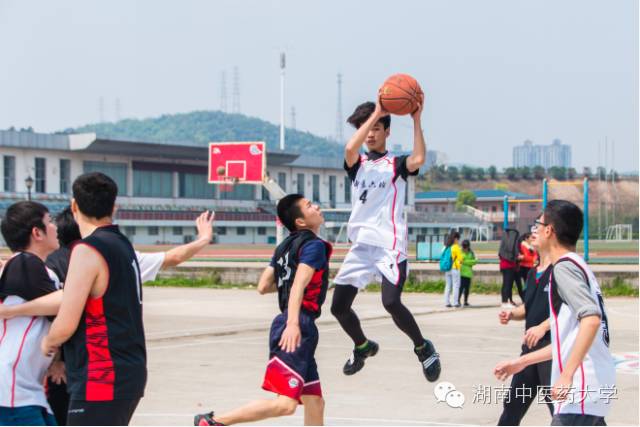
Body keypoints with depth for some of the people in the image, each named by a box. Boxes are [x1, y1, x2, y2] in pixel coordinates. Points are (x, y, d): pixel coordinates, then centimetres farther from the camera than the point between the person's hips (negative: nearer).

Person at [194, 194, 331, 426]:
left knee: (315, 403, 11)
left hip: (295, 329, 10)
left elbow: (263, 286, 17)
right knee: (285, 404, -16)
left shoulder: (286, 246, 18)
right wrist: (293, 323, -35)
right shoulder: (315, 245, -8)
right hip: (297, 329, -10)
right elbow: (299, 284, -23)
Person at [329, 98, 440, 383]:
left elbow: (418, 160, -18)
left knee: (391, 302, -24)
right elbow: (350, 148, -11)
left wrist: (416, 120, -16)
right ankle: (363, 346, 33)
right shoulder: (357, 164, 14)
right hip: (361, 244, 5)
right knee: (338, 306, 5)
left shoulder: (396, 164, 6)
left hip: (390, 245, -5)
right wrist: (375, 114, -11)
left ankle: (423, 348, -1)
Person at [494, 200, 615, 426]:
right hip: (597, 388, 10)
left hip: (579, 390, -10)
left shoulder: (564, 266, -9)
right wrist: (522, 362, 31)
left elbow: (591, 318, -25)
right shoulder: (578, 266, 20)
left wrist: (567, 375, -28)